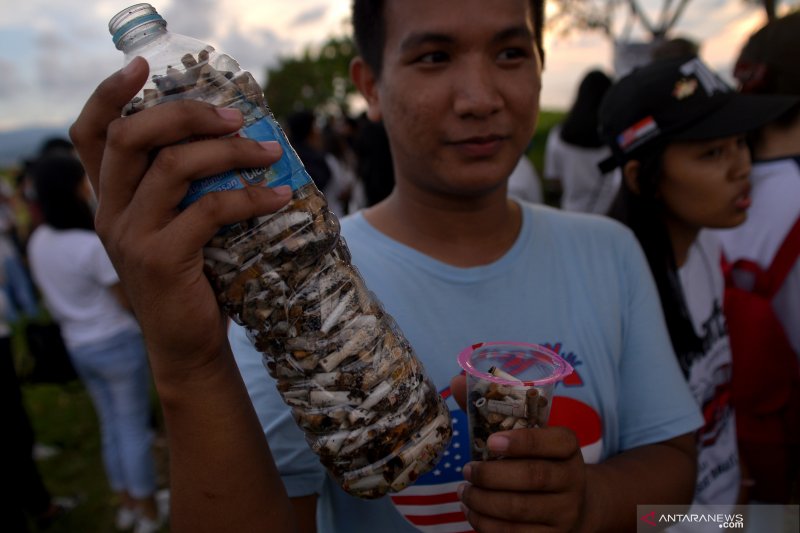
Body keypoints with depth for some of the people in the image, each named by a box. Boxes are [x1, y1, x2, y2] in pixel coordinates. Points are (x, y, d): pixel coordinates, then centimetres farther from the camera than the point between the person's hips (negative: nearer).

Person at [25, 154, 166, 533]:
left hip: (78, 346, 7)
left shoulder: (38, 241, 0)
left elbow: (49, 295, 11)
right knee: (135, 428, 7)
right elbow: (129, 301, -16)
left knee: (111, 426, 20)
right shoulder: (94, 245, -24)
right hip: (118, 343, -7)